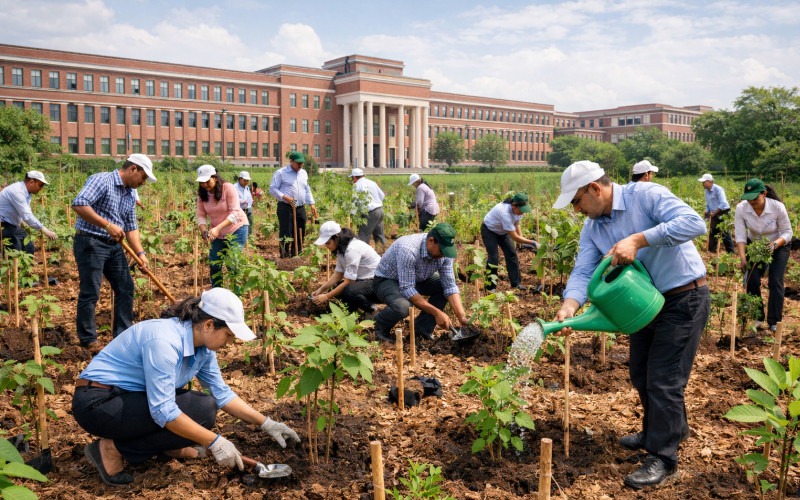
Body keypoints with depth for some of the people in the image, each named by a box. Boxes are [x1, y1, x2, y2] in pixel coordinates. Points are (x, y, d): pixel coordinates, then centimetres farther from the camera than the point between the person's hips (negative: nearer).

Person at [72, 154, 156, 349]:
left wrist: (140, 253, 5)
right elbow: (79, 204, -26)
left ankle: (122, 336, 19)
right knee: (90, 292, -3)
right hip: (90, 243, -8)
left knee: (126, 288, 8)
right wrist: (107, 225, -27)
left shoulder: (130, 194, 14)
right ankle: (88, 340, 9)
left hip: (114, 246, 9)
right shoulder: (101, 180, -12)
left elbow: (131, 227, 16)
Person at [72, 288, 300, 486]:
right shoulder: (164, 341, -28)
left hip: (131, 397, 9)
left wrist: (266, 424, 4)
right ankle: (113, 450, -11)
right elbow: (163, 411, -29)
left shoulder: (202, 347, -1)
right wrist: (214, 443, -25)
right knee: (201, 412, -22)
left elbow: (222, 393, 8)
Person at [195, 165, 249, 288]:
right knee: (214, 264, 2)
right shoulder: (202, 193, -4)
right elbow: (201, 215, -4)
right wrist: (203, 230, -26)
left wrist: (217, 228, -36)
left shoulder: (228, 188, -20)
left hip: (236, 228, -5)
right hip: (217, 232, 5)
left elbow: (234, 213, -25)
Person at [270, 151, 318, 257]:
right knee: (286, 234, -8)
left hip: (300, 209, 6)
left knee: (300, 234, 6)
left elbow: (307, 190, 24)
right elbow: (272, 189, -5)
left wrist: (311, 204, 12)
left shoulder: (304, 173, 18)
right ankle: (284, 257, -4)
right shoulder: (280, 173, -1)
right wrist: (285, 197, -18)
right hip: (285, 208, -6)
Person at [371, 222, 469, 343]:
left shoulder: (444, 252, -16)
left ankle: (423, 327, -2)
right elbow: (407, 289, -35)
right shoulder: (408, 250, -37)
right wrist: (436, 312, -33)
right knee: (403, 306, -37)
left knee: (446, 284, -12)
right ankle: (381, 325, -4)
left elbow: (450, 286, -13)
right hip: (387, 280, -7)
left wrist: (462, 317, -25)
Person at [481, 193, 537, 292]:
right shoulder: (505, 213, -42)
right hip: (489, 230, -7)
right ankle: (490, 287, -5)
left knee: (511, 254, 0)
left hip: (502, 231, 7)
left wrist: (522, 241, -12)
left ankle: (516, 283, 6)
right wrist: (533, 243, -37)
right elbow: (515, 237, -38)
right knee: (493, 257, -15)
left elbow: (517, 224, 0)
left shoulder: (518, 209, -20)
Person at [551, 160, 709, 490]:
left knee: (663, 379, -4)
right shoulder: (592, 228, 0)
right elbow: (583, 272, -9)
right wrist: (569, 307, -28)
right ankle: (664, 429, 43)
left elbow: (694, 223, -32)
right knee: (640, 373, 19)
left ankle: (662, 456, 12)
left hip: (685, 299, -8)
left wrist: (638, 240, -37)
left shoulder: (645, 195, -20)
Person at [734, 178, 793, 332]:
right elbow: (740, 235, -24)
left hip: (779, 245, -2)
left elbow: (787, 232, -19)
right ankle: (757, 318, 13)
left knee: (775, 282, -11)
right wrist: (742, 258, -35)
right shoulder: (741, 208, -25)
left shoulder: (778, 207, -29)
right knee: (751, 280, -7)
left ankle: (774, 322, 1)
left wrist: (775, 244, -39)